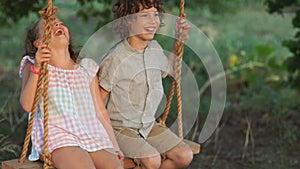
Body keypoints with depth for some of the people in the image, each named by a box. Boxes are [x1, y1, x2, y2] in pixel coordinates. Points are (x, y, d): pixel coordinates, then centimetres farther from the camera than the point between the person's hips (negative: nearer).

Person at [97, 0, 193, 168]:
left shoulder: (155, 48, 2)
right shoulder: (115, 59, -20)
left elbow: (169, 70, 25)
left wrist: (180, 39, 17)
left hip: (149, 125, 7)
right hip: (120, 128, -7)